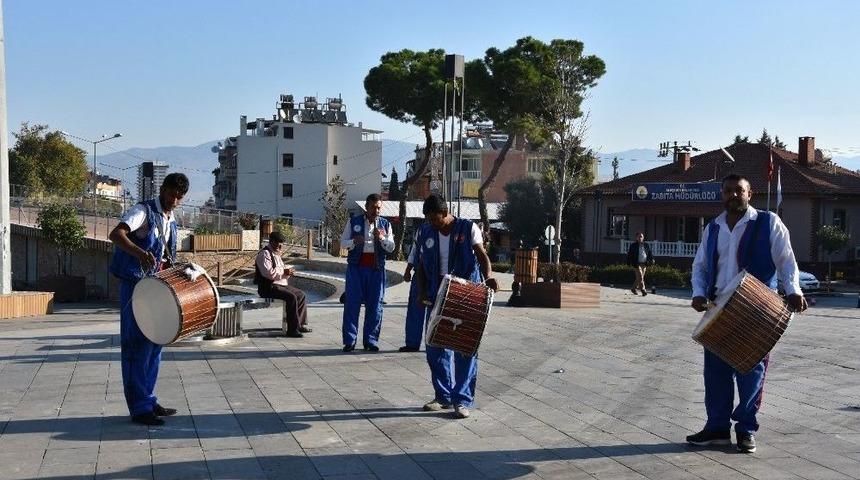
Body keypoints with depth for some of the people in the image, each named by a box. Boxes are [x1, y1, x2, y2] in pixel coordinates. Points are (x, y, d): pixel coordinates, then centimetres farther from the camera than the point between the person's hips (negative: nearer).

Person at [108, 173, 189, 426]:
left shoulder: (171, 221, 14)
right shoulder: (144, 211, -10)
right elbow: (116, 234, -27)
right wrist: (140, 253, -42)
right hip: (134, 285, -8)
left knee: (154, 343, 13)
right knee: (137, 345, -6)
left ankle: (148, 399, 23)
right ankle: (139, 408, -2)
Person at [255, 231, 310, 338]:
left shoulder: (276, 254, 21)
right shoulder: (264, 254, -11)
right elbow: (268, 273, -24)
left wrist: (288, 272, 2)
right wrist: (284, 272, -18)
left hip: (281, 285, 10)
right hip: (269, 287, -10)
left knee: (301, 295, 5)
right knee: (291, 297, -28)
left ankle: (301, 324, 8)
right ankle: (292, 330, -25)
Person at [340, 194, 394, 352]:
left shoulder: (385, 224, 9)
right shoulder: (354, 222, 5)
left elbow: (391, 247, 4)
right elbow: (343, 242, 5)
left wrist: (382, 238, -15)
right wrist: (354, 242, -16)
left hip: (376, 269, 2)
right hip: (356, 267, -1)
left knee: (375, 305, 3)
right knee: (352, 303, -3)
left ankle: (371, 340, 11)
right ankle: (349, 341, 3)